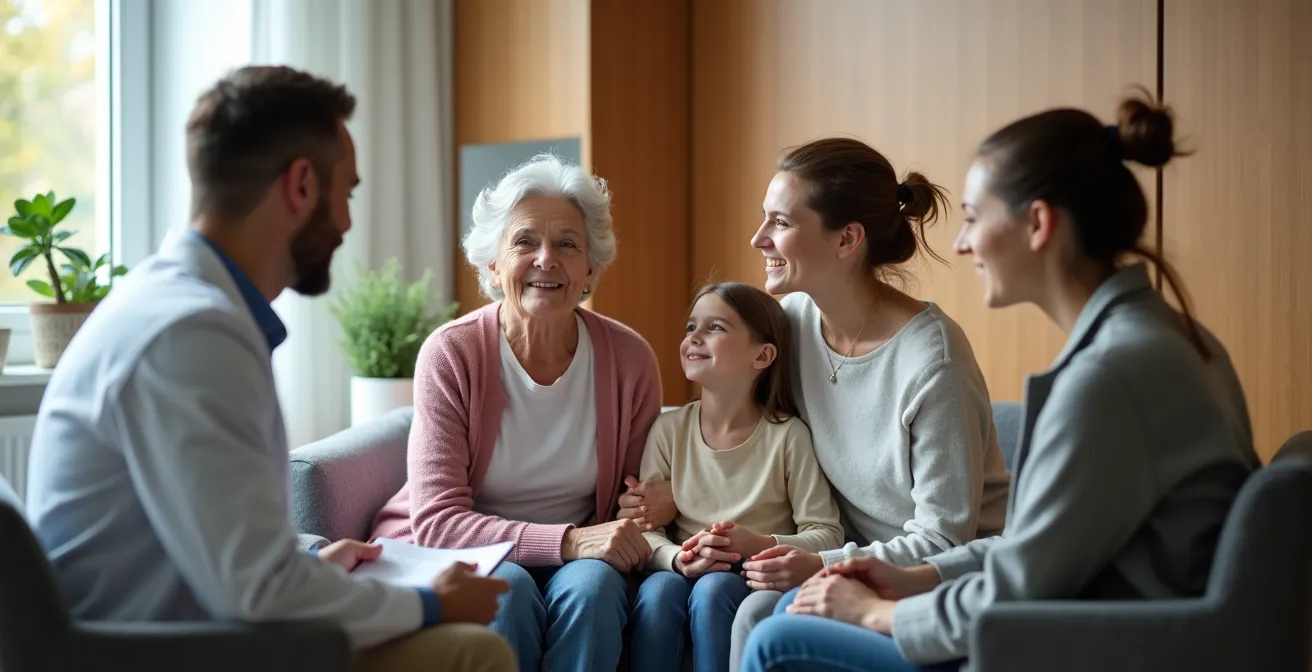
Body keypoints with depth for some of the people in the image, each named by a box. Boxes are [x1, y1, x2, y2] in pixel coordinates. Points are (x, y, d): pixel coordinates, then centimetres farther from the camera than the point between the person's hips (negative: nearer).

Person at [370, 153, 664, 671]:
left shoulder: (630, 359, -4)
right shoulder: (451, 354, -11)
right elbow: (436, 521, -17)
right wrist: (568, 540, -29)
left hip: (571, 563, 2)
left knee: (593, 584, -30)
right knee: (507, 586, -33)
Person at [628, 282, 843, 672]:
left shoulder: (787, 435, -6)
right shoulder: (669, 431, 2)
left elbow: (826, 534, -7)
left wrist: (763, 546, -24)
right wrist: (678, 559, -23)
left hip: (758, 582, -2)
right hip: (684, 574, 2)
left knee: (713, 590, -32)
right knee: (658, 589, -29)